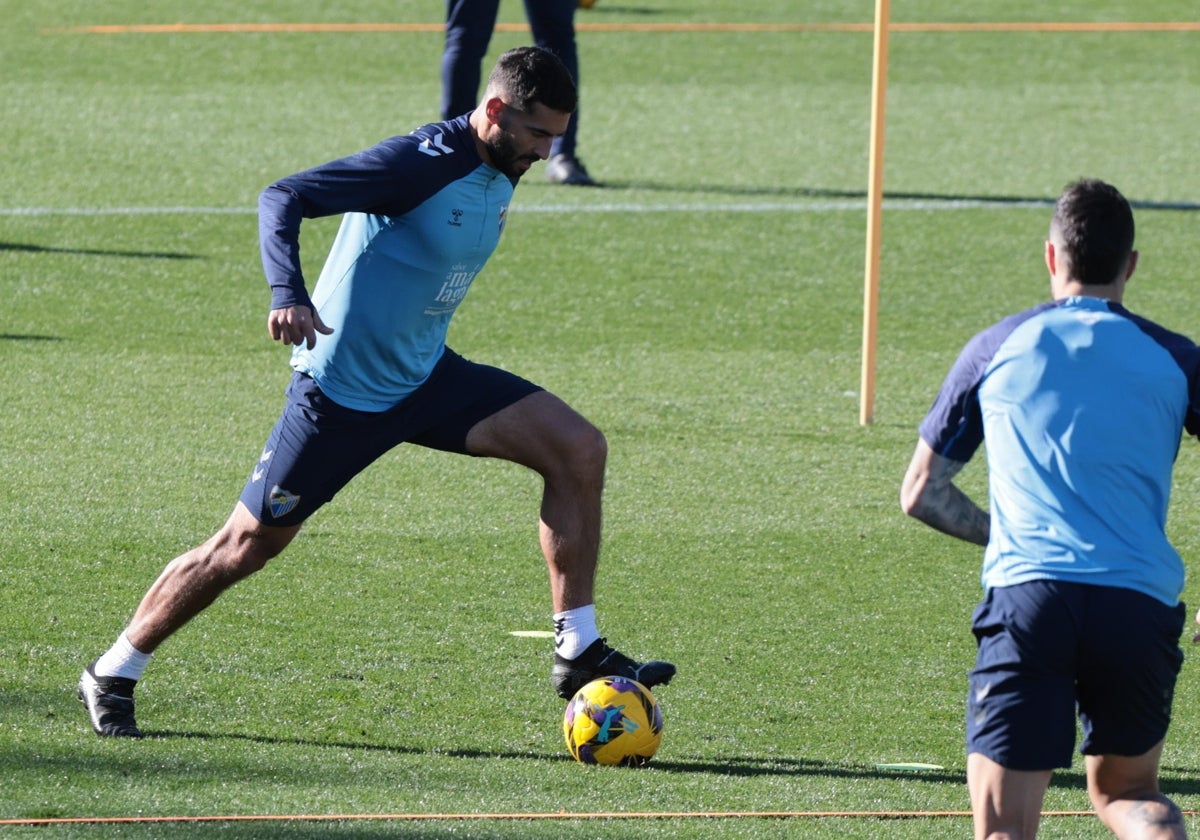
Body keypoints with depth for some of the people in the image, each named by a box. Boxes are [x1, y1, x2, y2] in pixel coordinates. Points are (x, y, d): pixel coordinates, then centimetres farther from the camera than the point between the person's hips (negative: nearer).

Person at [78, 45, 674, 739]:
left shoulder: (500, 173, 3)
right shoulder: (423, 162, -23)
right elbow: (284, 198, -27)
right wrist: (289, 292, -42)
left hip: (425, 373, 8)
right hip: (343, 389, -8)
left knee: (579, 449, -7)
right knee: (247, 547, 0)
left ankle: (579, 652, -3)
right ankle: (112, 677, 17)